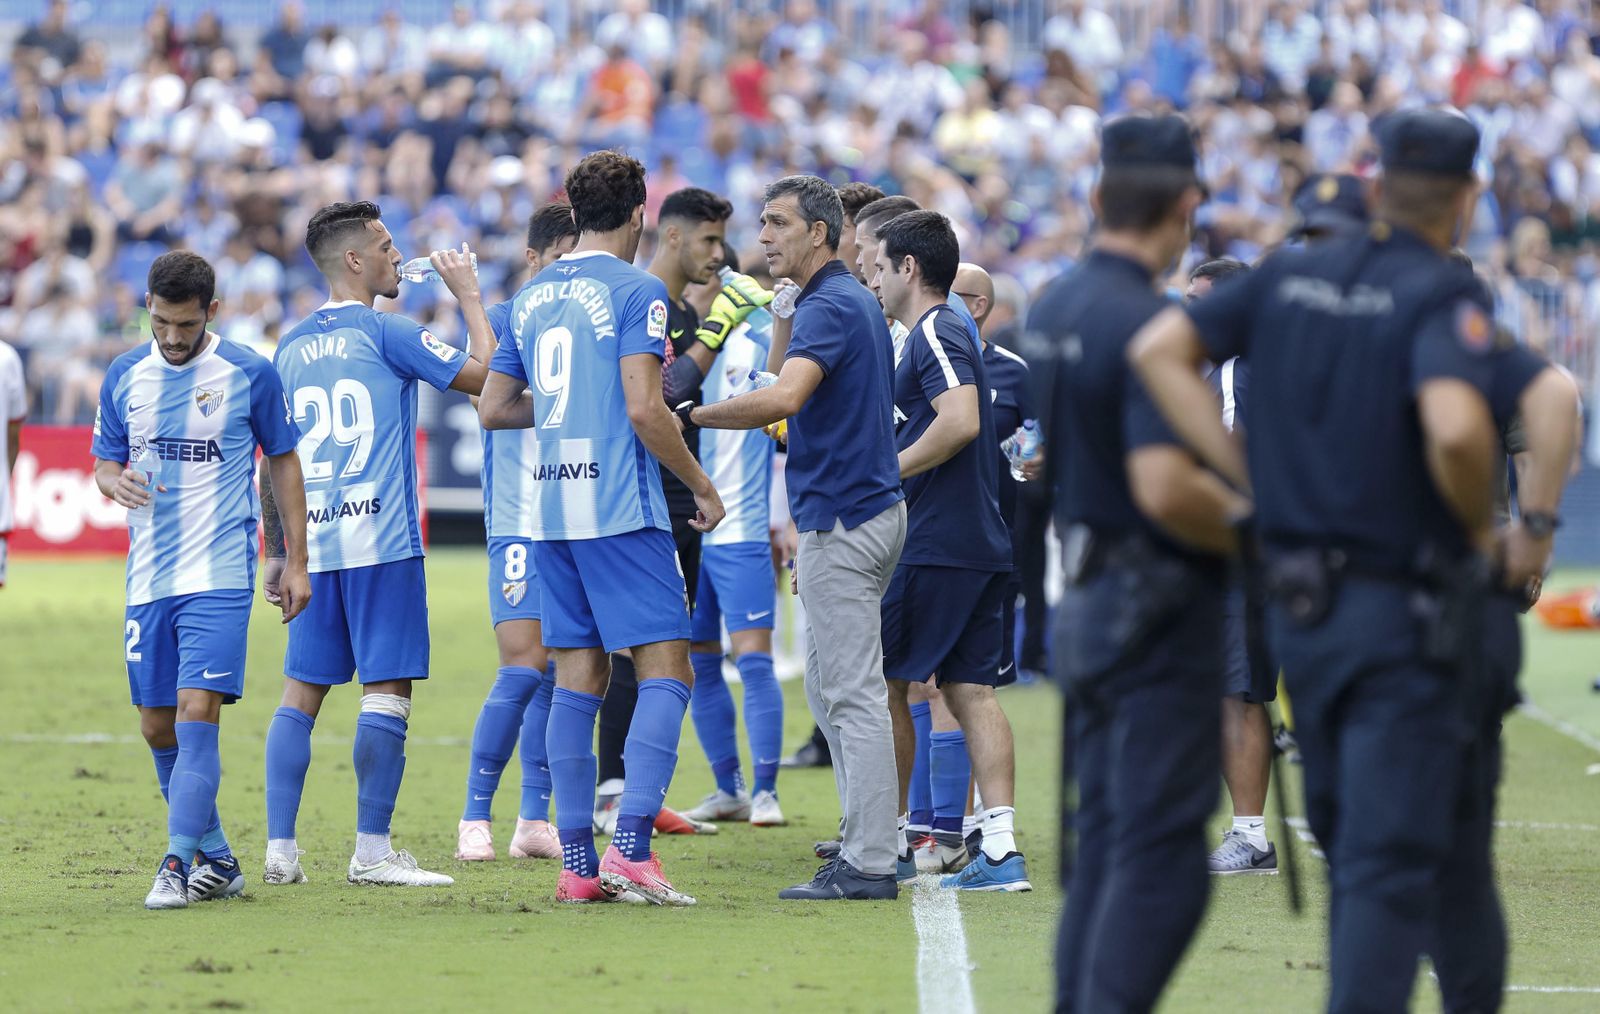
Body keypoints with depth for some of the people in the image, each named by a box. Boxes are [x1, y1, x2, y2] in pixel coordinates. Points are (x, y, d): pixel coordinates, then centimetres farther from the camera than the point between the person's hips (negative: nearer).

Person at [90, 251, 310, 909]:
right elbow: (104, 462, 14)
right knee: (157, 728, 7)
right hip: (148, 577, 5)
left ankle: (179, 864, -18)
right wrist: (116, 483, -12)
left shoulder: (250, 374, -3)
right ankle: (217, 858, 22)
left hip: (219, 576, -5)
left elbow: (284, 461, 6)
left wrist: (296, 561, 3)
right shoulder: (124, 377, 7)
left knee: (197, 713, -16)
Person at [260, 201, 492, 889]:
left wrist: (277, 555, 23)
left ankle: (280, 849, 4)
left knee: (301, 691, 7)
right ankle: (372, 851, -7)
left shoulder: (291, 348, 14)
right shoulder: (384, 332, -5)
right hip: (382, 543, -6)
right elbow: (482, 373, -3)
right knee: (387, 690, -4)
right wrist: (468, 296, 9)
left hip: (311, 545, 6)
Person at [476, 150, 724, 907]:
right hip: (621, 509, -7)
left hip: (549, 510, 7)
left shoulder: (531, 296, 14)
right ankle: (632, 845, -19)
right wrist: (702, 485, -4)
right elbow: (643, 407, -15)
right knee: (666, 672, -5)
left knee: (578, 679, 8)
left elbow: (493, 407, 17)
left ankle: (576, 861, 5)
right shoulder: (634, 289, -6)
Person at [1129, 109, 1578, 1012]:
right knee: (1393, 861, -6)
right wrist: (1485, 532, -12)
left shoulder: (1292, 278, 7)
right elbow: (1453, 428, -31)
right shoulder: (1443, 295, -13)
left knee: (1355, 846, 19)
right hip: (1407, 614, -7)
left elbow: (1158, 349, 4)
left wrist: (1246, 475, 3)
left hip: (1299, 605, 7)